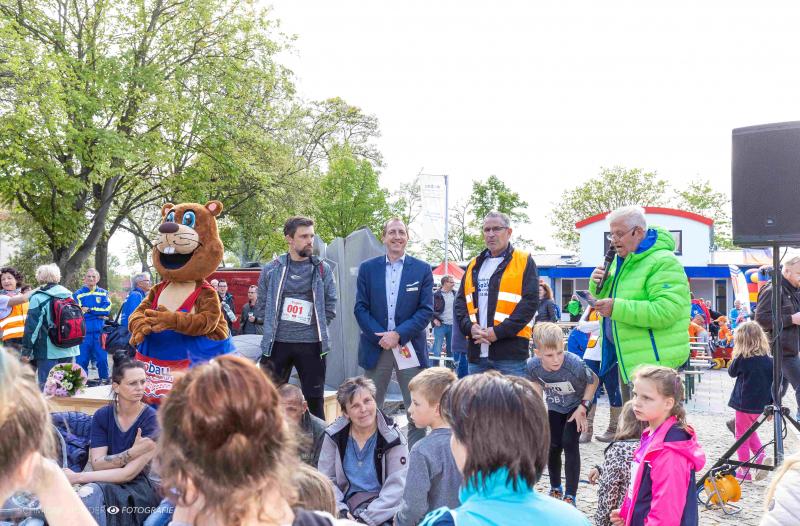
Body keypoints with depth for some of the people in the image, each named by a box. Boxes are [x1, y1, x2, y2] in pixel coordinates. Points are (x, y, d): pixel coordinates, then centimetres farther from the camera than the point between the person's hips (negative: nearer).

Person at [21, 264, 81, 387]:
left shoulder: (38, 298, -9)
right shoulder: (69, 295, 8)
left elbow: (32, 326, -11)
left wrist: (26, 350, -5)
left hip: (48, 351, -6)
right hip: (69, 350, 6)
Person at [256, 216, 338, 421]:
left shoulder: (322, 269, 3)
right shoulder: (271, 269, 3)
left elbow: (330, 307, 7)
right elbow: (261, 307, 9)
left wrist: (316, 327, 5)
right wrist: (275, 327, 6)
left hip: (311, 344, 0)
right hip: (277, 343, 0)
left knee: (315, 400, 6)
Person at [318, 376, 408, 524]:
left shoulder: (392, 438, -3)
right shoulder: (334, 436, 4)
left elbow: (396, 487, -9)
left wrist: (366, 517, -15)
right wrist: (340, 510, -11)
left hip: (382, 516, -2)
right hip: (347, 507, 3)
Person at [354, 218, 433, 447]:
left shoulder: (422, 270, 3)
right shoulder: (367, 268, 6)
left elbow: (426, 310, -2)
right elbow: (360, 308, 2)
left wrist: (398, 334, -13)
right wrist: (381, 337, -11)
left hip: (410, 348, -1)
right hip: (376, 348, 1)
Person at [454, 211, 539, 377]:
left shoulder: (524, 262, 2)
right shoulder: (474, 265, 18)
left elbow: (530, 302, -7)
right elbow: (460, 301, 15)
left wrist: (499, 331, -14)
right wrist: (469, 327, -6)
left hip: (510, 351, -5)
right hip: (477, 351, 5)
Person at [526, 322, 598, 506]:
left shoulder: (575, 364, -39)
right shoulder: (533, 365, -28)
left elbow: (594, 381, -18)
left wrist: (583, 408, -19)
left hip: (577, 403, -4)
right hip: (555, 406, 4)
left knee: (569, 443, -14)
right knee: (553, 446, 4)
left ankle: (570, 495, -4)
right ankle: (555, 488, 28)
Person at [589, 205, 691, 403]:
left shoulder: (663, 262, -16)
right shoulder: (620, 261, 14)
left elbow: (666, 311, -29)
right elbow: (605, 298, 24)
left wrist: (617, 308, -31)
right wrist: (598, 284, 0)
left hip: (652, 359, -9)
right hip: (627, 356, 9)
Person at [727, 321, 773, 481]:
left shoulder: (742, 358, -15)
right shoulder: (769, 359, -2)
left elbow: (732, 372, 3)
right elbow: (773, 382, 3)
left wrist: (735, 357, 0)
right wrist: (771, 406, 11)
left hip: (745, 404, -5)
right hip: (762, 405, 5)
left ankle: (744, 471, 12)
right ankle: (760, 457, 8)